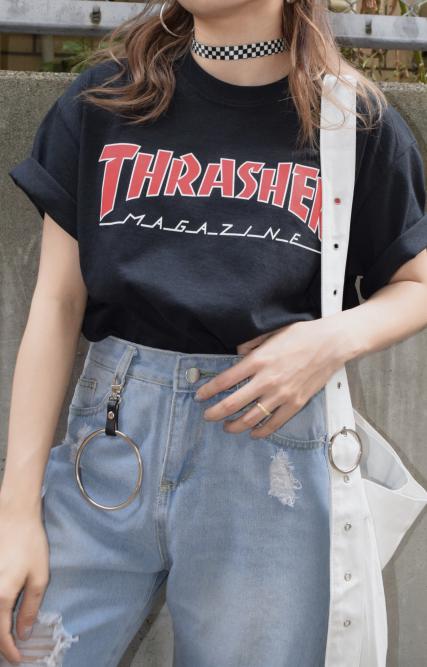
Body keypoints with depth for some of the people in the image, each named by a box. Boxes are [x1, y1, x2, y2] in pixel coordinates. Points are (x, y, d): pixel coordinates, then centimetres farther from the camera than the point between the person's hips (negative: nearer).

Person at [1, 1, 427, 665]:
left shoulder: (355, 120, 2)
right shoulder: (105, 97, 4)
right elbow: (57, 304, 1)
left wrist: (337, 337, -11)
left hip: (268, 442, 0)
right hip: (109, 434, 1)